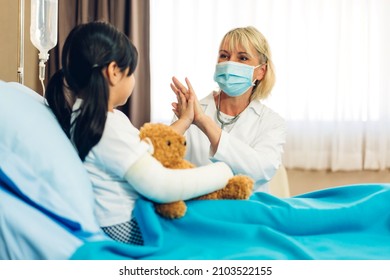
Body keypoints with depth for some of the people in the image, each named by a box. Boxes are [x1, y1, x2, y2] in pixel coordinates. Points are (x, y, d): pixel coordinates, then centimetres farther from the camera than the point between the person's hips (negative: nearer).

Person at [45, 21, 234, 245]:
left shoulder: (98, 116, 10)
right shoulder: (107, 126, -23)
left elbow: (146, 151, 21)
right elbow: (161, 186, -26)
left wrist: (184, 121, 25)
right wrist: (225, 171, -15)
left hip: (128, 220, 10)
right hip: (127, 230, -10)